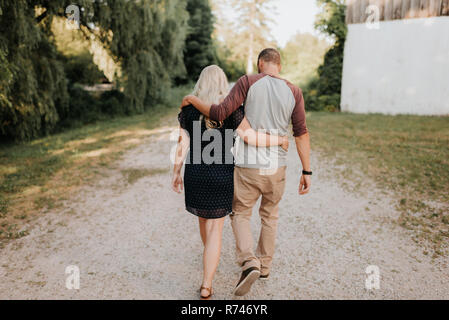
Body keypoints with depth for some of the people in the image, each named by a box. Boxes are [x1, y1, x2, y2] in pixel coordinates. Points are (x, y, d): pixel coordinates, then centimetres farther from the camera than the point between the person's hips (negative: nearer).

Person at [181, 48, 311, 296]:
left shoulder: (248, 82, -7)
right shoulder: (294, 92, 0)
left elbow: (220, 114, -15)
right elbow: (301, 133, -3)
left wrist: (192, 100, 1)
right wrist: (307, 171, 2)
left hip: (247, 167, -3)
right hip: (276, 168, 3)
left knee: (240, 214, 16)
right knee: (269, 215, 24)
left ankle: (249, 263, -5)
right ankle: (264, 266, 36)